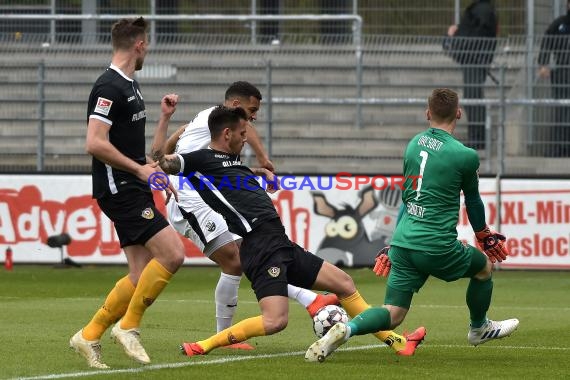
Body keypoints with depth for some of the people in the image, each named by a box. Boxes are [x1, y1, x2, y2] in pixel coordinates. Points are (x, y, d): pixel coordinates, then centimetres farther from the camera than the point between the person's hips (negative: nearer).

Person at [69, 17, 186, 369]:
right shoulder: (109, 87, -14)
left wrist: (165, 116, 17)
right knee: (172, 253, -16)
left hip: (133, 191, 10)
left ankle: (89, 336, 11)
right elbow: (96, 143, -23)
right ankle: (128, 326, -6)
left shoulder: (130, 86, 17)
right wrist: (140, 169, -18)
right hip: (119, 191, -10)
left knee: (143, 275, 5)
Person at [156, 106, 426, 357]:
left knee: (344, 283, 14)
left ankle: (394, 341, 23)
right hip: (261, 249, -10)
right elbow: (163, 161, -14)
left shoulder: (231, 159, 23)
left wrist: (261, 171, 32)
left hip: (282, 245, 10)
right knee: (275, 321, -25)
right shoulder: (203, 160, -4)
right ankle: (201, 347, -16)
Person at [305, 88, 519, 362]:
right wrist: (484, 236, 30)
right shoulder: (465, 156, -7)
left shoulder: (414, 143, 11)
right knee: (485, 266, 24)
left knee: (393, 314, 5)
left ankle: (345, 329, -21)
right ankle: (479, 328, 43)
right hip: (437, 246, -5)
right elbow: (472, 201, 11)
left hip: (403, 242, 5)